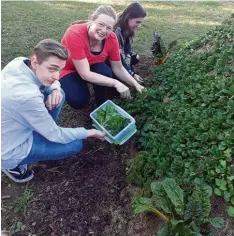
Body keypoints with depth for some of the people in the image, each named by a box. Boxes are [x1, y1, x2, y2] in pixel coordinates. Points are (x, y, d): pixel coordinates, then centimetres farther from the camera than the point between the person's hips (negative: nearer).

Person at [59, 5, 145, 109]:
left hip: (93, 67, 4)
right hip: (68, 69, -3)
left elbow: (118, 68, -9)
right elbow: (85, 74, -36)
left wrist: (136, 85, -19)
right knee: (78, 100, -29)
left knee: (105, 72, -30)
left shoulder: (111, 38, -20)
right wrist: (115, 83, -38)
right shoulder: (75, 34, -34)